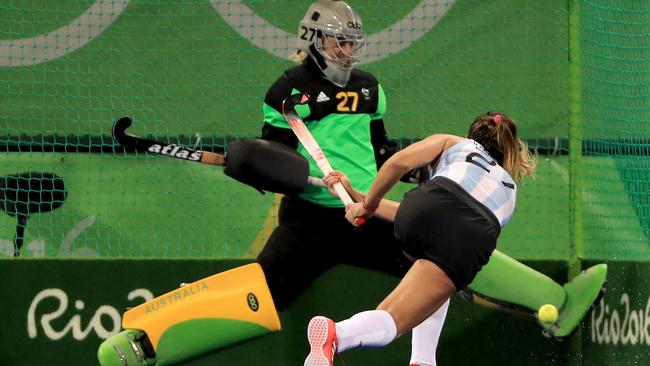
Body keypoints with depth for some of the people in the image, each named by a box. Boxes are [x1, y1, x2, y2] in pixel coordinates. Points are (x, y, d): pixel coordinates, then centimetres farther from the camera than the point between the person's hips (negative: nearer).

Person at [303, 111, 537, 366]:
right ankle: (336, 334, -30)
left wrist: (367, 204, 29)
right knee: (389, 322, 2)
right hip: (471, 243, 0)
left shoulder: (452, 142, 35)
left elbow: (399, 162, 14)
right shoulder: (509, 191, 43)